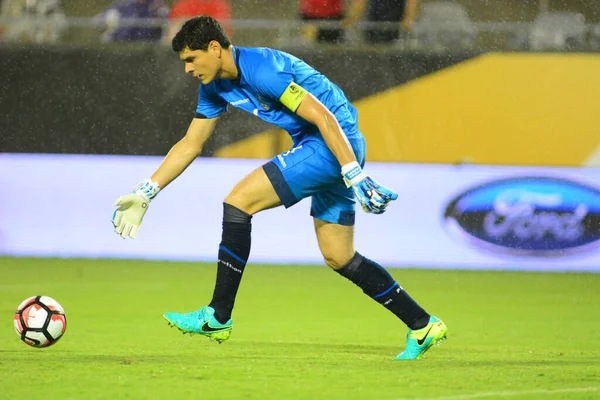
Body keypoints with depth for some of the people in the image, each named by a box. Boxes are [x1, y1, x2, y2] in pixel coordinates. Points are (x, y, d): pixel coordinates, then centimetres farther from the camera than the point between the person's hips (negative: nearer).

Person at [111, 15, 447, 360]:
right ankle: (422, 326, 16)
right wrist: (145, 194, 14)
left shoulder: (262, 69, -20)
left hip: (337, 145, -10)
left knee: (239, 201, -13)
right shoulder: (216, 87, 9)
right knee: (339, 258, 10)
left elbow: (323, 116, -23)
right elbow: (190, 144, 18)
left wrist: (355, 176, -27)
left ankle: (218, 317, -10)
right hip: (318, 150, 10)